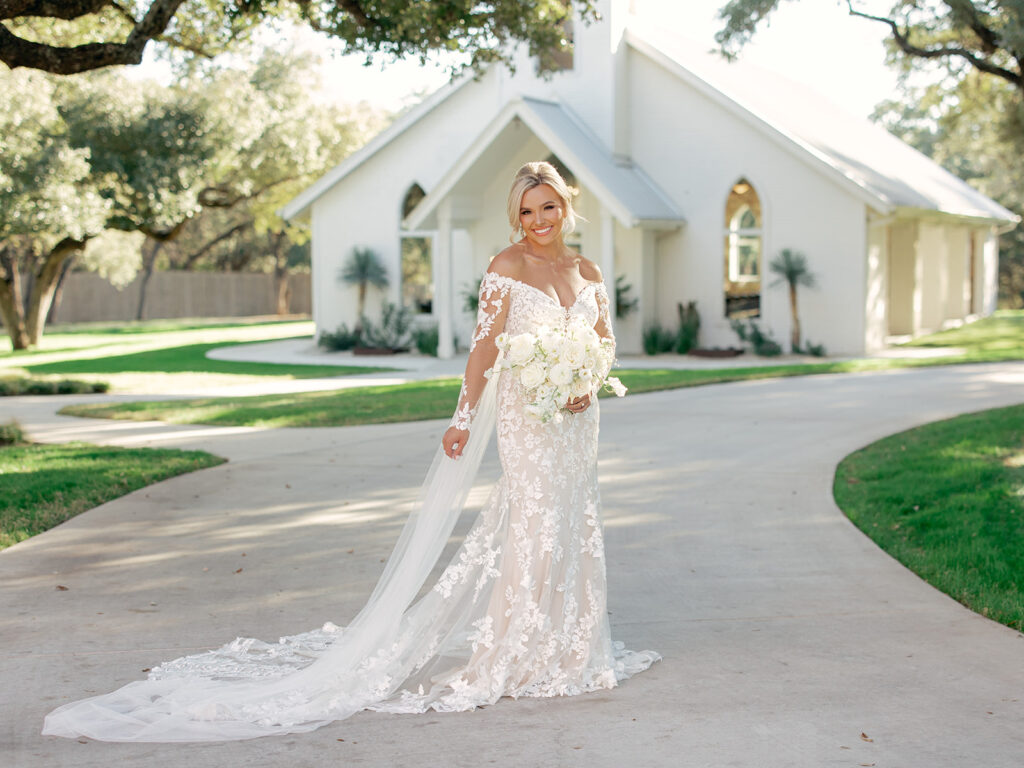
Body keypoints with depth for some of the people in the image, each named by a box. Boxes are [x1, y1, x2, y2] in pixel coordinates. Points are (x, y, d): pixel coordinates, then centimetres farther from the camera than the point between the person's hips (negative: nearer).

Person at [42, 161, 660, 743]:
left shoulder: (587, 270, 12)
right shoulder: (509, 265, -5)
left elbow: (605, 340, 16)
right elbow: (485, 345, -9)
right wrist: (464, 418, -14)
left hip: (577, 416, 6)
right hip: (527, 414, -6)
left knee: (573, 526, 10)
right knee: (533, 527, -6)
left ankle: (566, 647, 23)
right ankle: (515, 658, 4)